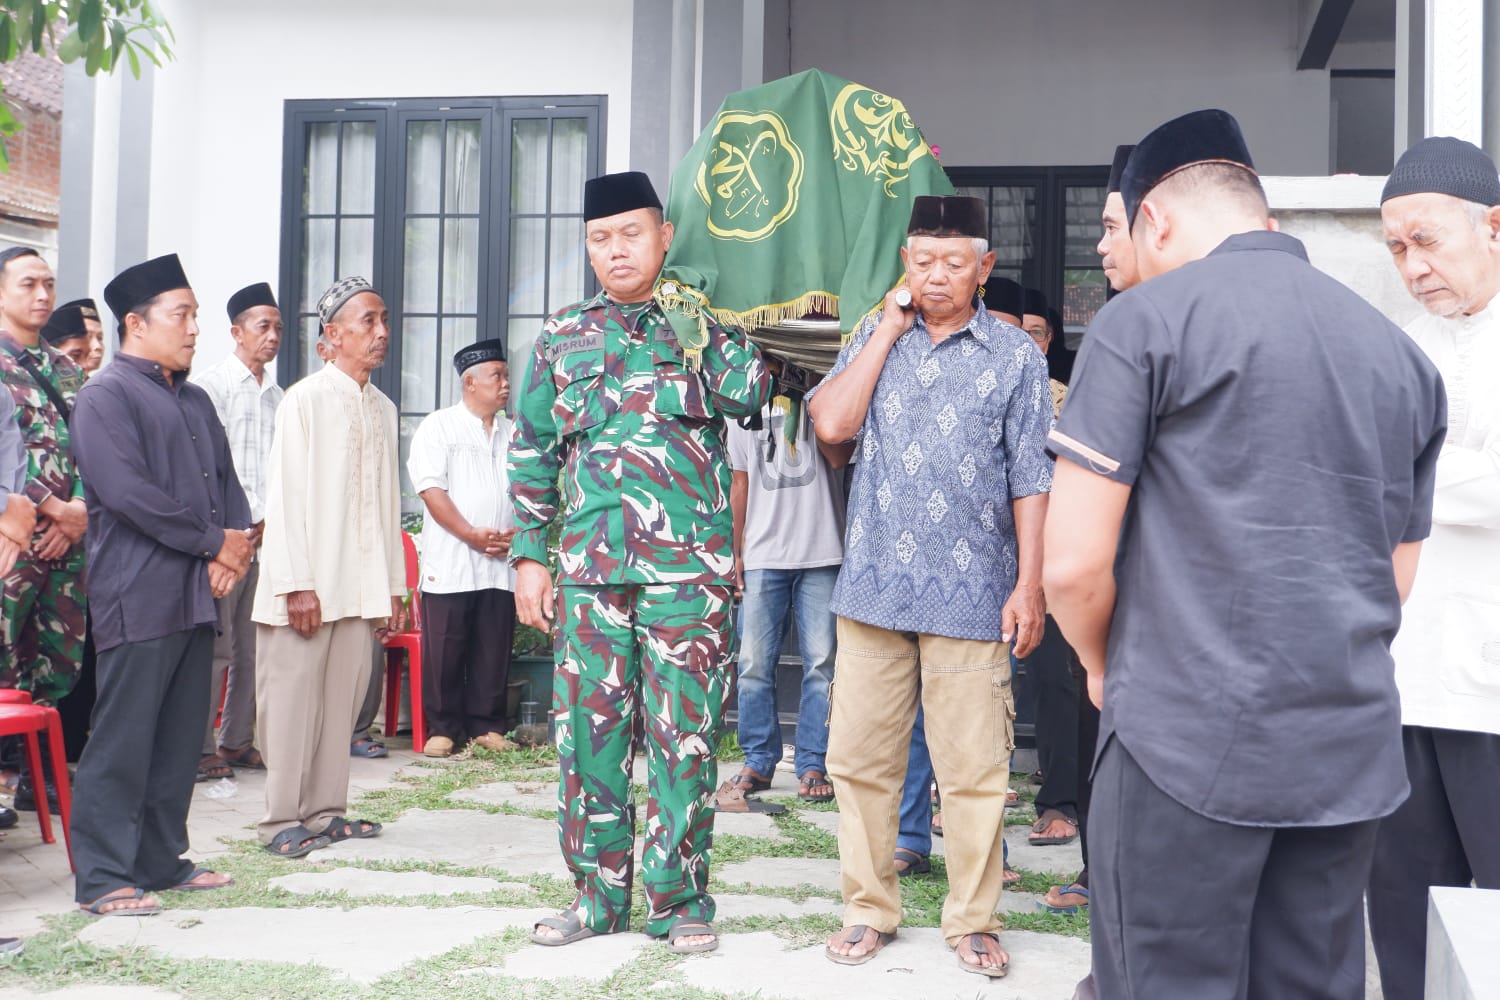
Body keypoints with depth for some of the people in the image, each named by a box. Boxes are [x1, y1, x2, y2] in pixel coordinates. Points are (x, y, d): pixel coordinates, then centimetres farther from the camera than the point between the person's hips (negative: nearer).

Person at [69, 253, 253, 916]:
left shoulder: (194, 401, 20)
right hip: (138, 596, -8)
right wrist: (213, 541, -11)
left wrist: (234, 548, 1)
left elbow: (226, 480, 20)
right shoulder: (106, 396, -5)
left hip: (197, 593, 8)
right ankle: (102, 878, 4)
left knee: (181, 737, 11)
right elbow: (127, 491, -16)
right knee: (123, 740, -4)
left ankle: (162, 860, 21)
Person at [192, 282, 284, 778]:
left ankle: (237, 739, 17)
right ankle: (200, 748, 1)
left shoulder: (277, 395, 17)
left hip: (267, 534, 6)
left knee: (253, 645, 8)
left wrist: (271, 519, 4)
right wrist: (244, 522, -10)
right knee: (216, 644, -5)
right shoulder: (215, 384, -3)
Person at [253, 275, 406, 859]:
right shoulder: (305, 400, -5)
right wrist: (297, 584, -15)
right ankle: (283, 820, 7)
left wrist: (393, 585, 13)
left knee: (342, 697, 8)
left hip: (362, 586, 6)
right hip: (308, 586, -6)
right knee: (293, 697, -1)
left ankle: (326, 810, 17)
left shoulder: (383, 409, 14)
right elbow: (285, 497, -9)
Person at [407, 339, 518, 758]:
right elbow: (431, 490, -7)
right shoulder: (438, 426, 2)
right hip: (450, 562, -4)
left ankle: (486, 726, 14)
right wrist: (472, 535, -13)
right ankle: (443, 728, 8)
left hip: (501, 563, 4)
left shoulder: (513, 434, 16)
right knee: (443, 650, -2)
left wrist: (515, 533, -4)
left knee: (493, 651, 5)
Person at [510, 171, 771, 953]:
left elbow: (749, 393, -15)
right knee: (589, 732, 6)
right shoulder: (562, 337, 11)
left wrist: (694, 313, -13)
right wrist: (528, 556, 8)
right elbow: (532, 453, 13)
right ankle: (598, 893, 20)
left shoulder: (701, 323, 5)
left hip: (690, 567, -2)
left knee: (684, 736, 2)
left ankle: (677, 898, 15)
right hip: (590, 567, 3)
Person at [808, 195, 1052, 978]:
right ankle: (868, 908, 23)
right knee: (860, 758, 8)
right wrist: (887, 330, -3)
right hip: (874, 587, 3)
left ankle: (972, 920, 18)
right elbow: (831, 423, -6)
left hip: (972, 594, -2)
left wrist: (1029, 585, -5)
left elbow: (1030, 480, 1)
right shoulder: (875, 339, 10)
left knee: (973, 767, 3)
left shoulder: (1015, 356, 2)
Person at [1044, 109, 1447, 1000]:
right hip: (1354, 758, 6)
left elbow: (1073, 565, -9)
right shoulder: (1403, 354, 13)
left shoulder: (1145, 320, -5)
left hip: (1186, 749, -6)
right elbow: (1395, 579, 18)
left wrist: (1105, 667, 9)